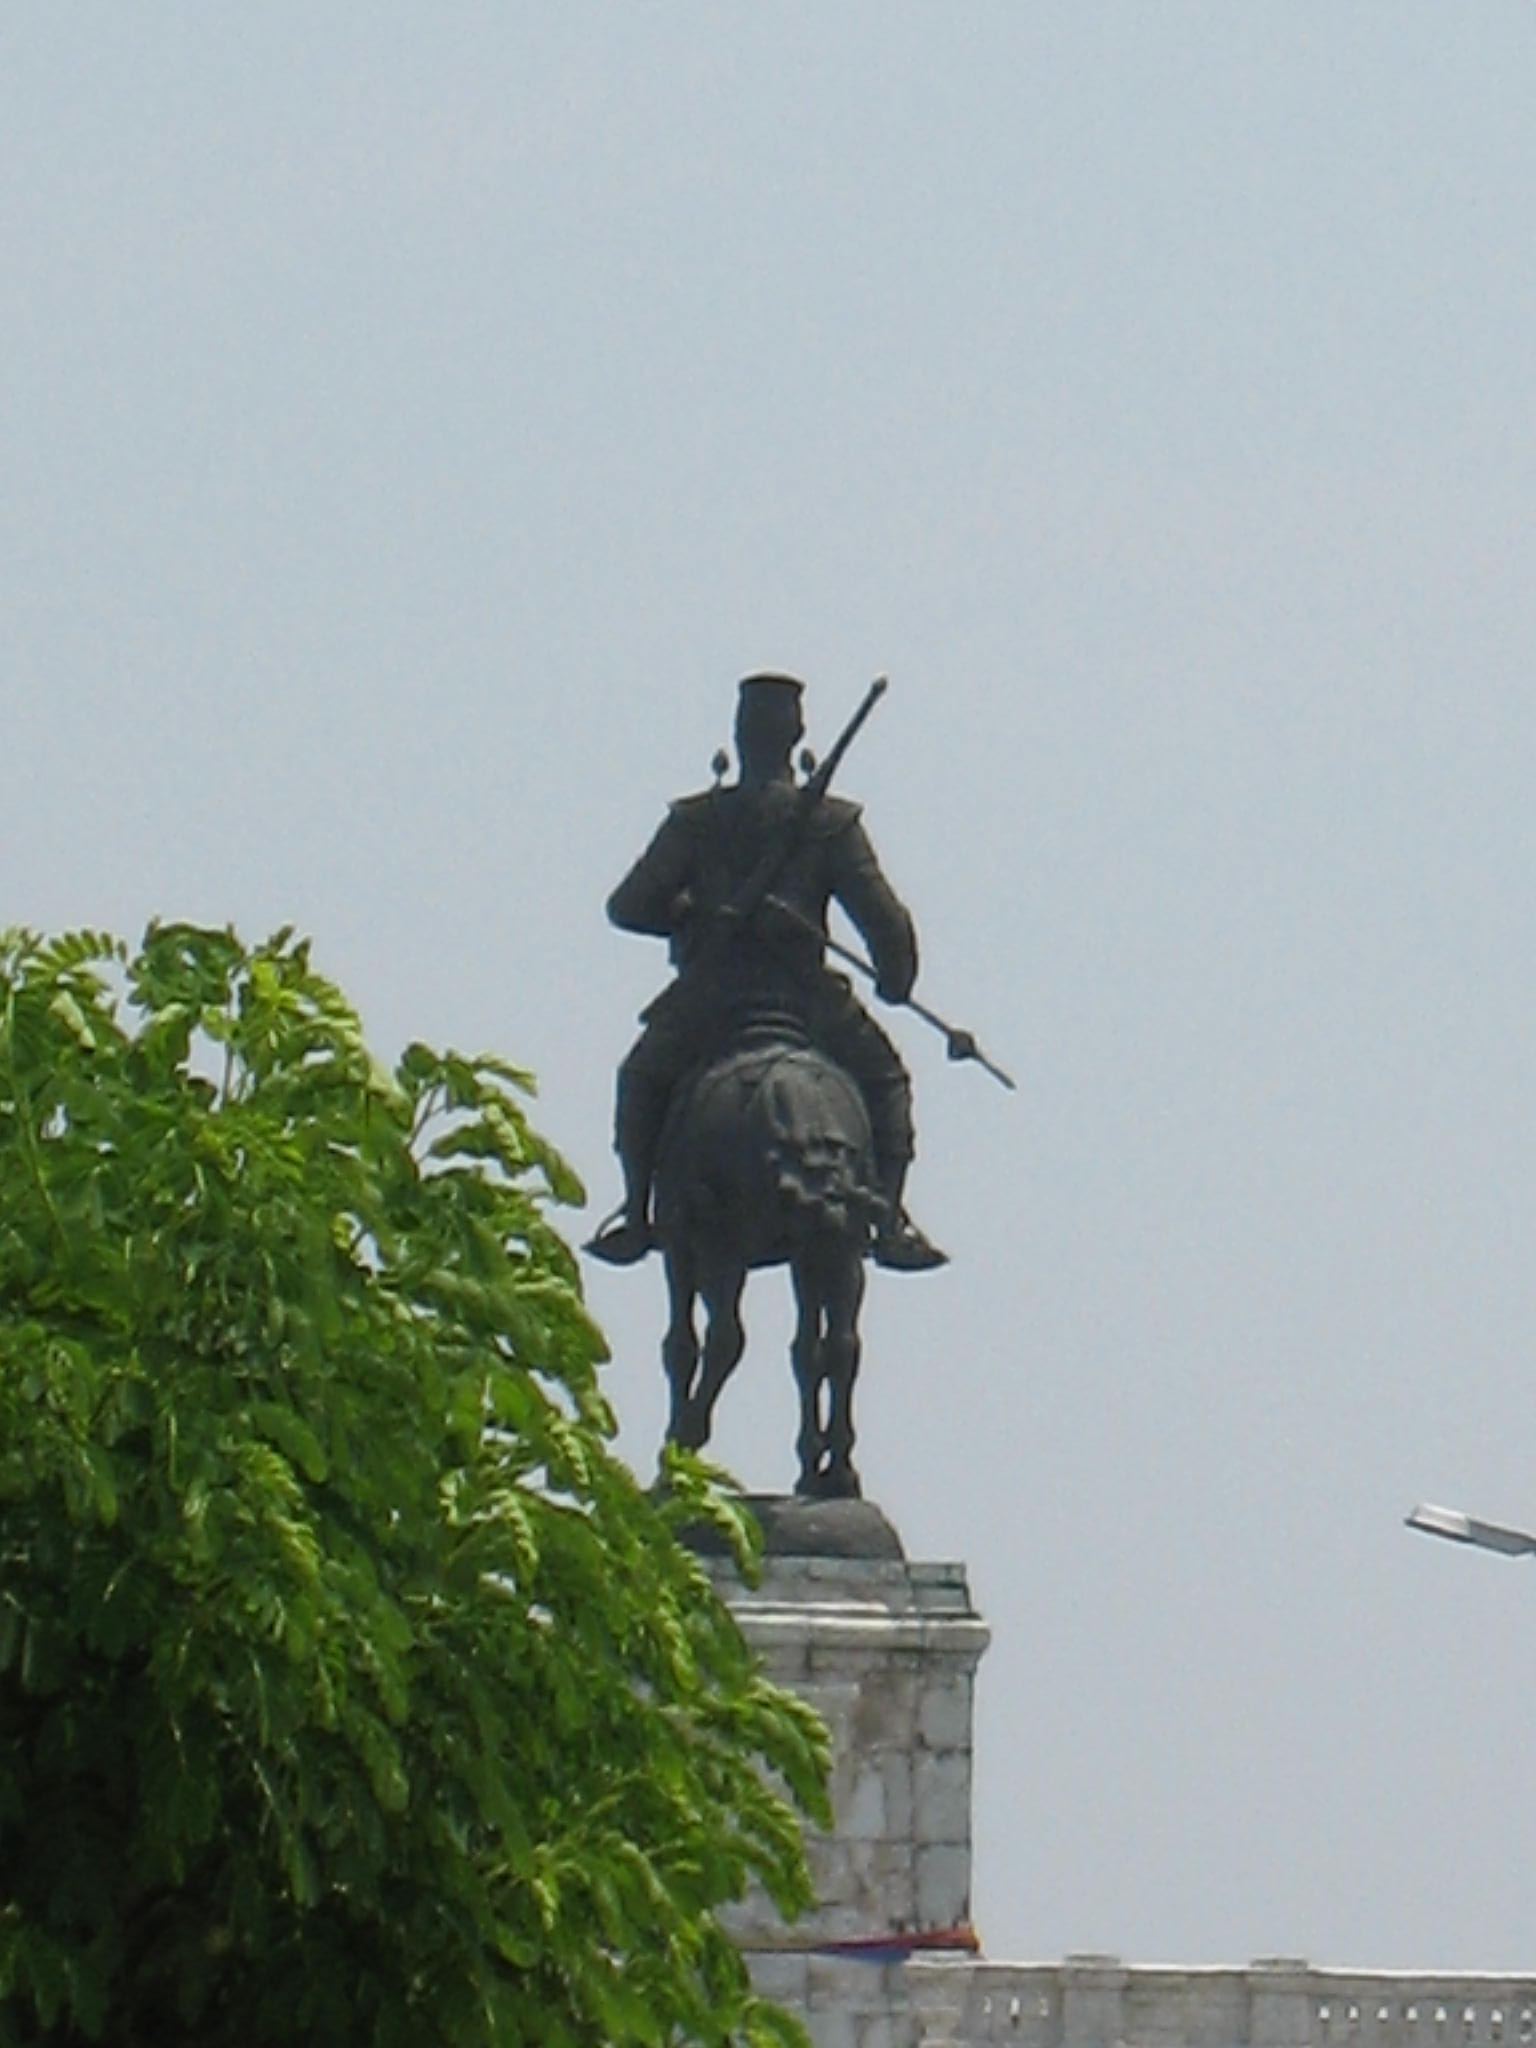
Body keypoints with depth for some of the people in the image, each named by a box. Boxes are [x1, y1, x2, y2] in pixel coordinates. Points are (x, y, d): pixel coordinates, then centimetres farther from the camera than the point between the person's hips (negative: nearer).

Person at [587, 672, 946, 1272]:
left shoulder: (694, 822, 5)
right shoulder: (831, 823, 3)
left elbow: (628, 907, 4)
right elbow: (884, 920, -2)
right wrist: (895, 982, 17)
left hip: (704, 1000, 1)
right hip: (803, 994, -1)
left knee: (642, 1078, 29)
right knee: (883, 1081, 22)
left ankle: (636, 1212, 15)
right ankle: (889, 1218, 6)